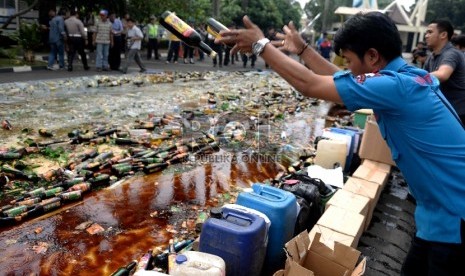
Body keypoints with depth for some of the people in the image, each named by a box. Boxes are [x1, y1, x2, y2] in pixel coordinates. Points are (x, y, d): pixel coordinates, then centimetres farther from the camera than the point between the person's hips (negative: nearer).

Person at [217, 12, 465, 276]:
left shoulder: (397, 86, -28)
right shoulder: (408, 76, 2)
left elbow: (308, 84, -25)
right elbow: (343, 81, 13)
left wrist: (261, 45, -15)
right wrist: (302, 48, 17)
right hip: (442, 209, 9)